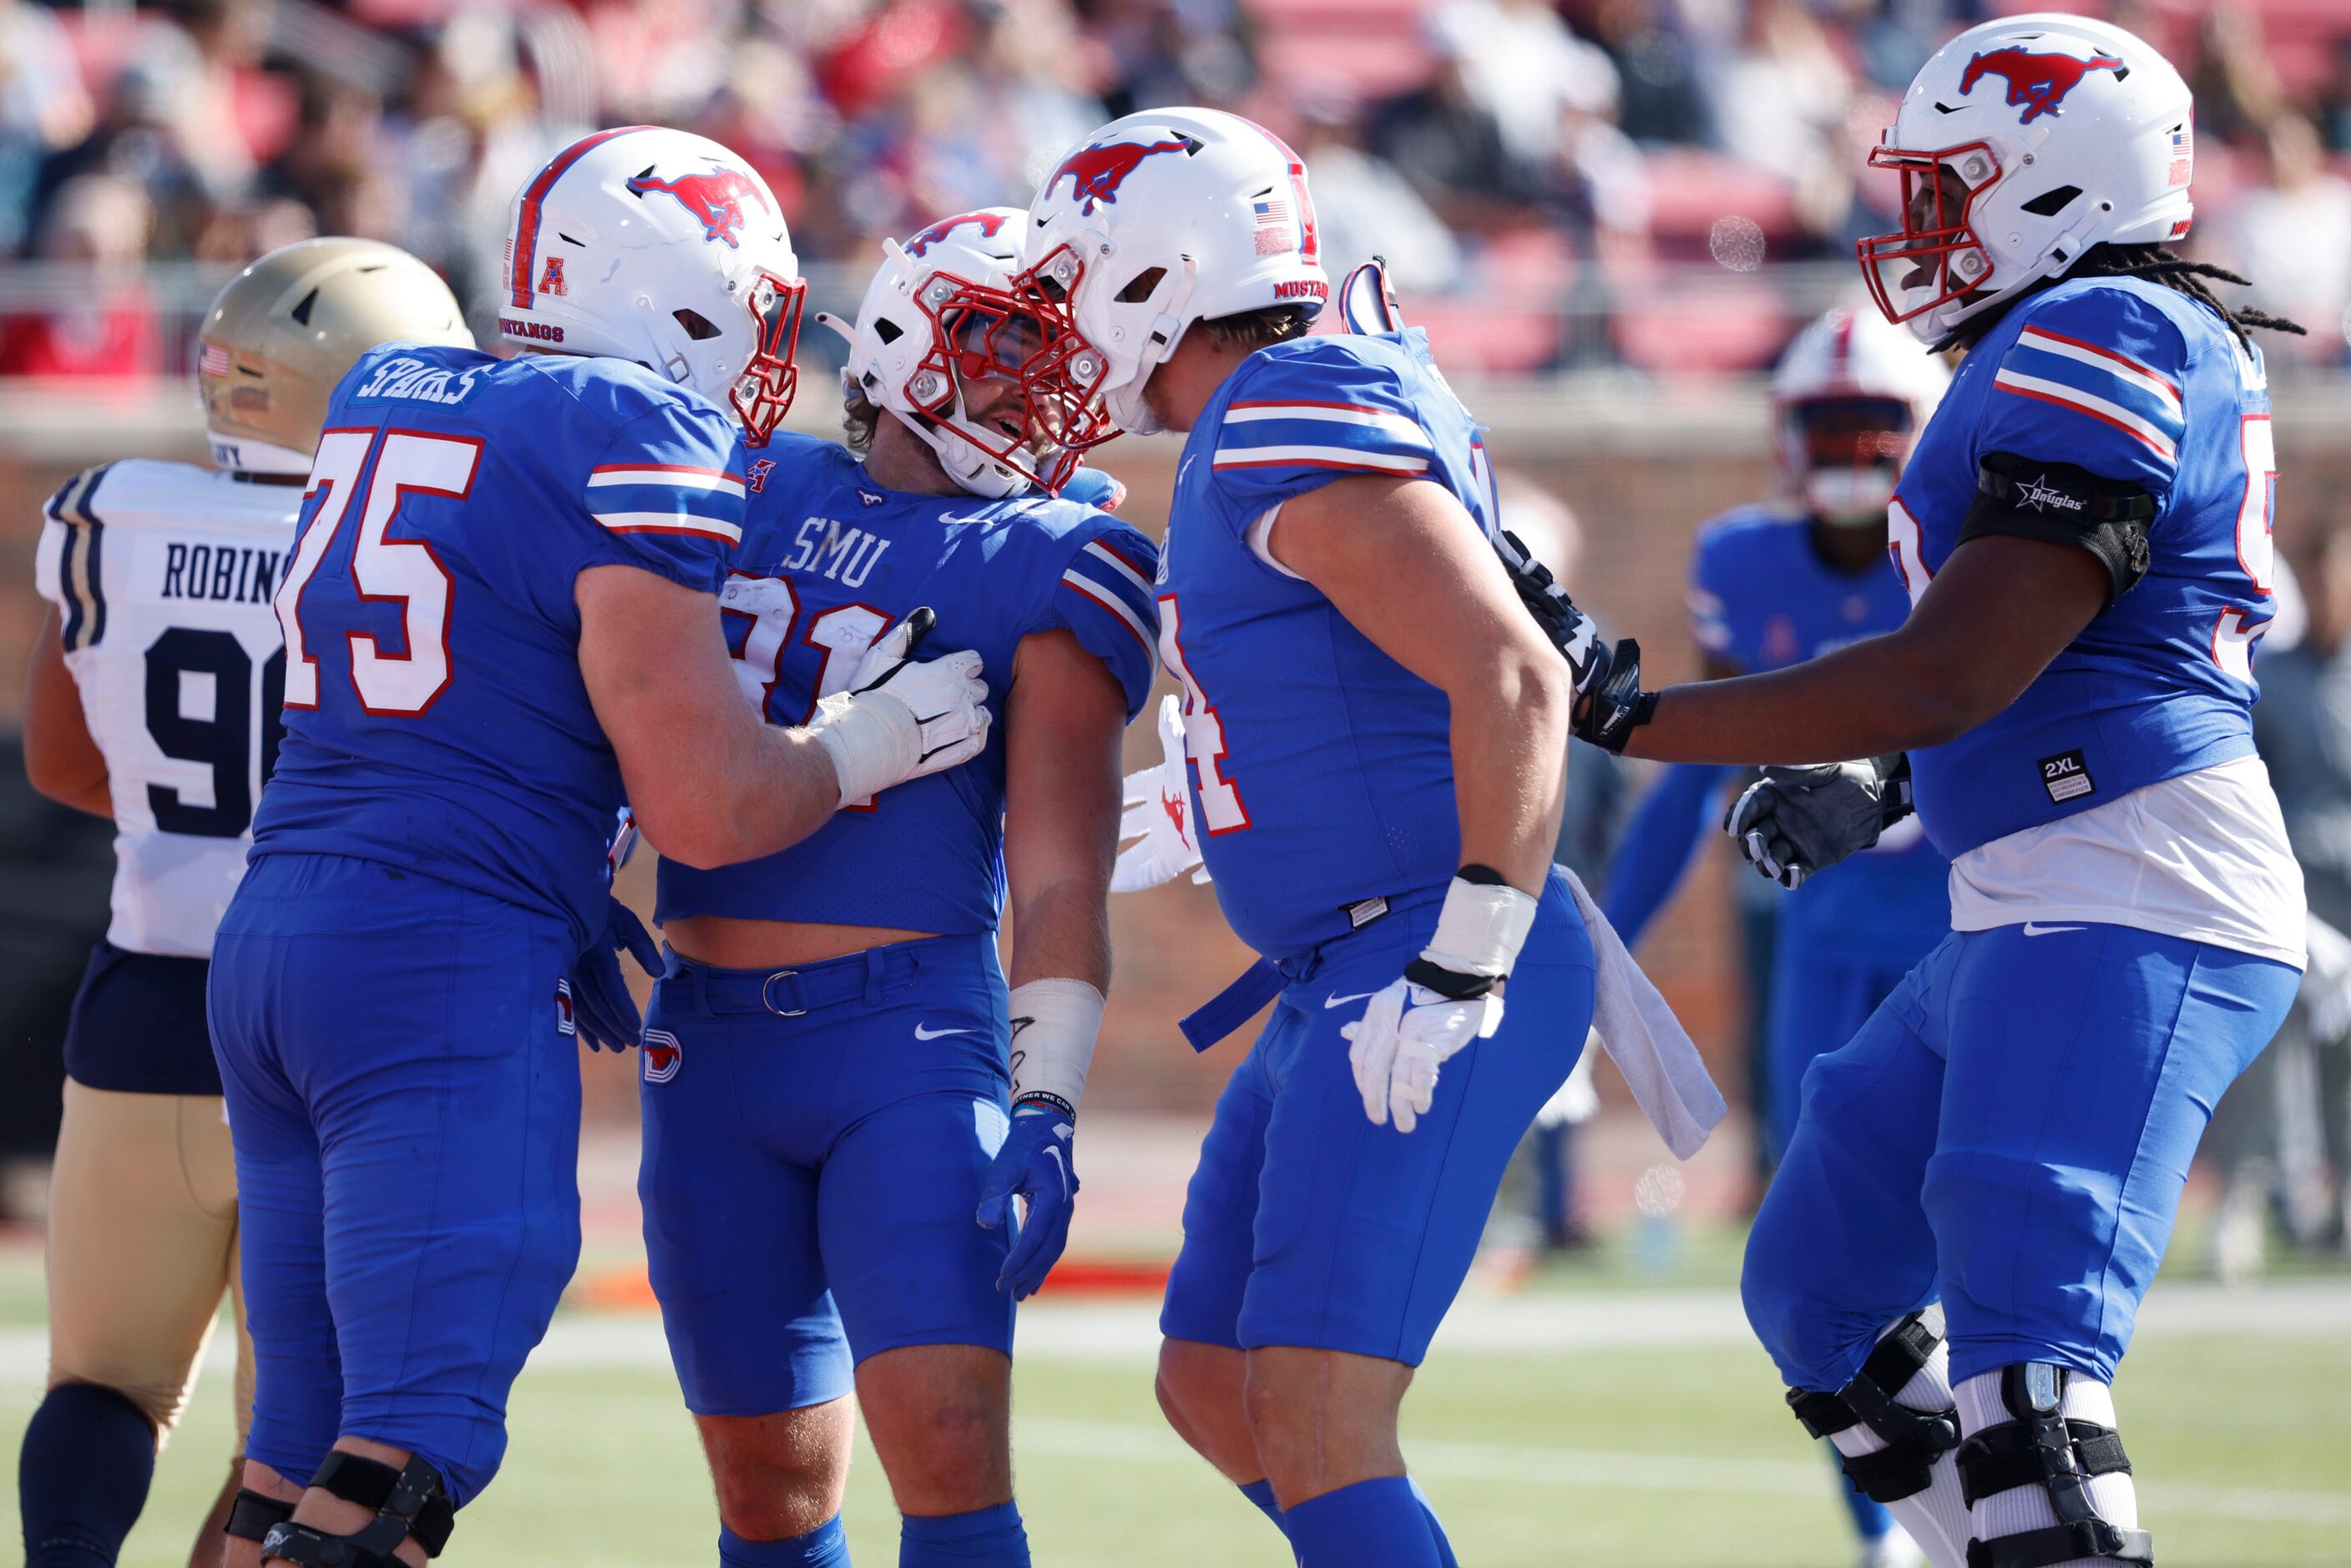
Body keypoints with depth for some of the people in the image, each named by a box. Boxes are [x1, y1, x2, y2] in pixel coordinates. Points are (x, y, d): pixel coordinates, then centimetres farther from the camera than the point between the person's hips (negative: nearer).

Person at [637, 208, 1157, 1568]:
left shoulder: (1054, 566, -1)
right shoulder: (757, 490, 12)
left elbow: (1061, 868, -8)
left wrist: (1047, 1111, -16)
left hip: (911, 1043, -4)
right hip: (710, 1045, 4)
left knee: (949, 1454, -17)